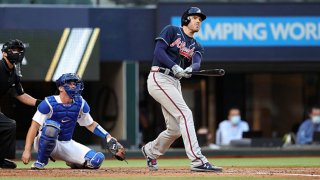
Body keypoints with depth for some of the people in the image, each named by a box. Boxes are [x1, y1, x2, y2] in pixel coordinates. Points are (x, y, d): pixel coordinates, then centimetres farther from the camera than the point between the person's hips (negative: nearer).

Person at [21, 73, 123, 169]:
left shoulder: (80, 104, 0)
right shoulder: (49, 103, -16)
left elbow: (91, 125, 12)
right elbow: (34, 126, -18)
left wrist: (108, 137, 0)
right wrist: (27, 151, -27)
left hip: (67, 145, 5)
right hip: (45, 144, -5)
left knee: (97, 160, -16)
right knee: (52, 126, -40)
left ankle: (72, 162, 16)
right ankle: (40, 161, -20)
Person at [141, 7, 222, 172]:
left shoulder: (196, 46, 18)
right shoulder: (171, 31, 2)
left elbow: (197, 63, -4)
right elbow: (158, 51, -12)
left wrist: (190, 69, -28)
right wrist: (175, 67, -25)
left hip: (174, 83, 8)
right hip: (159, 78, -8)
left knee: (175, 129, 7)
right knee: (185, 114, -20)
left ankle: (150, 150, 35)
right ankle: (198, 161, -25)